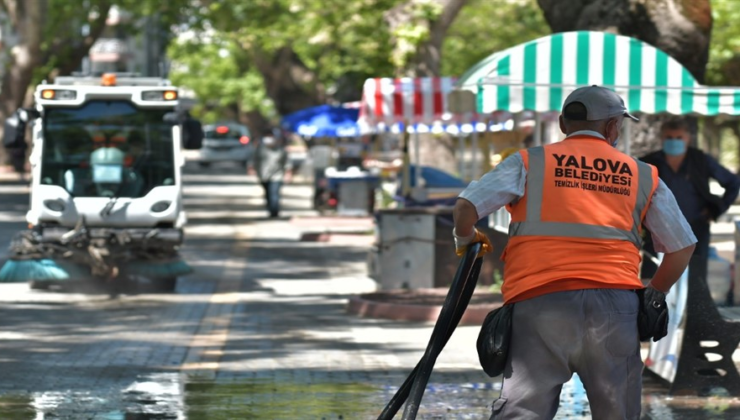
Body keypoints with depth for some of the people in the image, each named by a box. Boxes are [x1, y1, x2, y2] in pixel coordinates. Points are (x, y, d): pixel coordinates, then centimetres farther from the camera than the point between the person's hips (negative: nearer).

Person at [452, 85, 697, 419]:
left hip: (539, 302, -1)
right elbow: (682, 247, 18)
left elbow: (466, 206, 1)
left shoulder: (529, 162, 12)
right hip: (616, 302, 1)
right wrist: (654, 295, 33)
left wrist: (464, 239, 23)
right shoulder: (644, 176, 18)